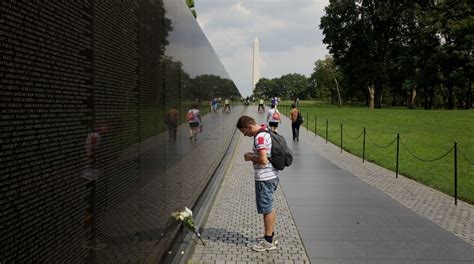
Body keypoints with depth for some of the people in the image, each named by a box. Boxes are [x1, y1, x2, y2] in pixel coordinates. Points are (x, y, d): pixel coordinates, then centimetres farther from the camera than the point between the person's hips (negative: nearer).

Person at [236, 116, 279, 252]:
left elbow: (263, 160, -28)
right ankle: (271, 236, 32)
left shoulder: (260, 137, -21)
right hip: (271, 176, 10)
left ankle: (268, 242, 12)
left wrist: (250, 158, -12)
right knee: (269, 208, 20)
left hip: (264, 179, -10)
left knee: (266, 209, 1)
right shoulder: (265, 132, 10)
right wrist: (253, 155, 9)